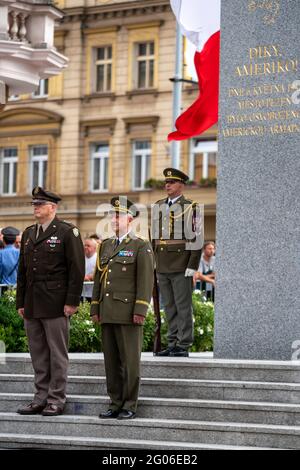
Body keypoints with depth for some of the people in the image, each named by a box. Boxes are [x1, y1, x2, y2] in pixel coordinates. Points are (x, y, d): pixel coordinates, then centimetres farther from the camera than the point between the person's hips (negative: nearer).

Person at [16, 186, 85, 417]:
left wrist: (72, 302, -14)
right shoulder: (28, 234, 16)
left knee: (57, 353, -1)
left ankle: (57, 399, 4)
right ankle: (41, 397, 16)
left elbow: (77, 269, -9)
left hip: (56, 305, -7)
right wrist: (21, 302, 13)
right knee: (38, 353, 9)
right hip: (32, 306, 7)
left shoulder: (67, 232, -4)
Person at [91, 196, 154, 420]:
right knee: (111, 361, 8)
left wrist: (140, 311, -16)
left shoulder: (141, 247, -2)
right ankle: (115, 404, 14)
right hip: (108, 314, 6)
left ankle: (130, 406, 3)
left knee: (130, 361, -3)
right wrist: (95, 308, 13)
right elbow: (98, 278, 19)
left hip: (128, 314, -6)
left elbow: (146, 281, -9)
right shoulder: (106, 246, 17)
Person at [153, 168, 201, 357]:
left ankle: (184, 346, 0)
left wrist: (193, 266, -15)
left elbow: (196, 237, -10)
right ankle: (173, 344, 14)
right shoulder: (159, 207, 14)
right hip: (163, 267, 6)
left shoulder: (190, 207, -5)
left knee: (183, 306, -3)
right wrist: (153, 262, 14)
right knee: (169, 307, 9)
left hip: (182, 267, -6)